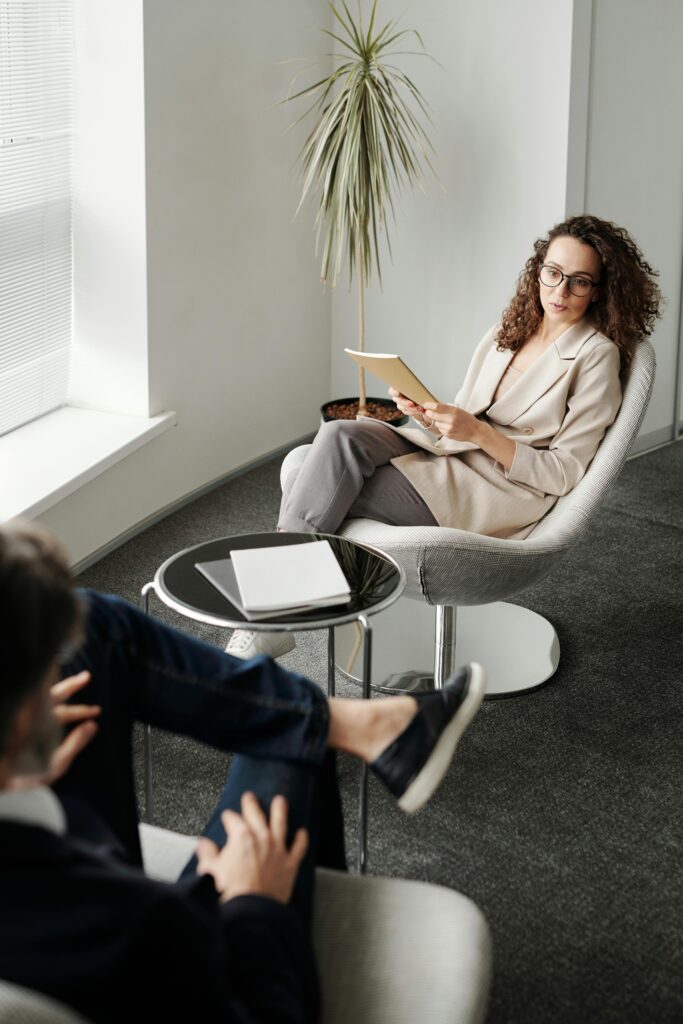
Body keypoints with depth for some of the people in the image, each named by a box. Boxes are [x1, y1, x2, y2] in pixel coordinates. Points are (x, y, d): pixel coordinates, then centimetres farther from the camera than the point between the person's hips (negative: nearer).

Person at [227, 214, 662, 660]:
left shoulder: (596, 356, -4)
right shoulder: (509, 331, 16)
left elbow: (563, 473, -9)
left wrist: (478, 432, -20)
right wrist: (428, 414, -6)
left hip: (497, 497, -7)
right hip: (450, 456, 7)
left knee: (326, 491, -23)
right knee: (341, 434, -23)